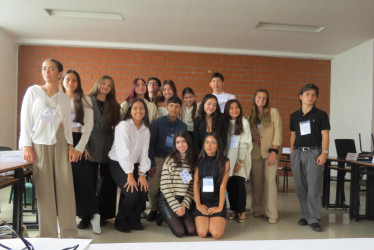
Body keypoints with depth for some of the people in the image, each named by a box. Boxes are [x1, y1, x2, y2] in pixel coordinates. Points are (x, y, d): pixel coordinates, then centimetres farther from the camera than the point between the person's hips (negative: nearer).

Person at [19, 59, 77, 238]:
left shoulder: (64, 99, 10)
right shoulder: (33, 91, 3)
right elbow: (25, 119, 0)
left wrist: (70, 145, 5)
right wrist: (26, 146, -6)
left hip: (59, 143, 2)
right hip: (38, 144, -2)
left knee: (65, 187, 0)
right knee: (44, 189, 0)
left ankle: (69, 233, 12)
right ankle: (49, 234, 12)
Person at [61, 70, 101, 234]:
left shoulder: (85, 101, 8)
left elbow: (89, 126, 1)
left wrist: (80, 147, -8)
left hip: (77, 141, -1)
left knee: (83, 178, -7)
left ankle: (93, 215, 0)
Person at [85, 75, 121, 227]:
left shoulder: (114, 106, 14)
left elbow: (117, 127, 12)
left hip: (108, 150, 3)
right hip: (91, 149, -3)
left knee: (108, 184, 5)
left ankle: (103, 215, 17)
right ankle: (86, 216, 12)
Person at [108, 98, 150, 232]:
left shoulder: (146, 129, 6)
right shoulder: (124, 125, -12)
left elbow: (144, 152, 2)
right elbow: (123, 152, -19)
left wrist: (142, 174, -8)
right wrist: (130, 175, -21)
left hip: (134, 164, 6)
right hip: (118, 164, -5)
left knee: (144, 190, -14)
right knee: (132, 194, -20)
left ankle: (134, 220, 12)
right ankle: (120, 221, 8)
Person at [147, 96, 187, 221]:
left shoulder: (182, 126, 6)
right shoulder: (158, 123, 0)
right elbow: (151, 144, -1)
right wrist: (152, 164, -7)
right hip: (157, 159, -1)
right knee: (153, 188, -3)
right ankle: (153, 210, 22)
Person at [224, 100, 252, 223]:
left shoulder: (244, 122, -4)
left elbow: (245, 143, -7)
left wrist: (240, 162, -10)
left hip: (240, 157, -3)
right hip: (228, 157, 3)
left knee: (239, 184, -6)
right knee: (229, 184, 3)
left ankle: (242, 211, 11)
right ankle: (234, 209, 18)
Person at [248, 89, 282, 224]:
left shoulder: (273, 112, 1)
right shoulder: (251, 115, 13)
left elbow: (278, 132, -5)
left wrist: (274, 151, -13)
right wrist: (253, 136, -7)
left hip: (270, 151, -3)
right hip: (255, 152, 4)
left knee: (270, 180, -9)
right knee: (256, 181, 4)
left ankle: (271, 213, -1)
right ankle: (258, 209, 18)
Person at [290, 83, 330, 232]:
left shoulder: (320, 114, 3)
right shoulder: (294, 116, 13)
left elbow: (325, 135, -1)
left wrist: (324, 153, -12)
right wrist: (292, 153, 11)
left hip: (313, 152, -4)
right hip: (297, 153, 4)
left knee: (314, 187, -7)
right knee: (301, 188, 8)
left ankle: (314, 219, 2)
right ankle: (305, 215, 21)